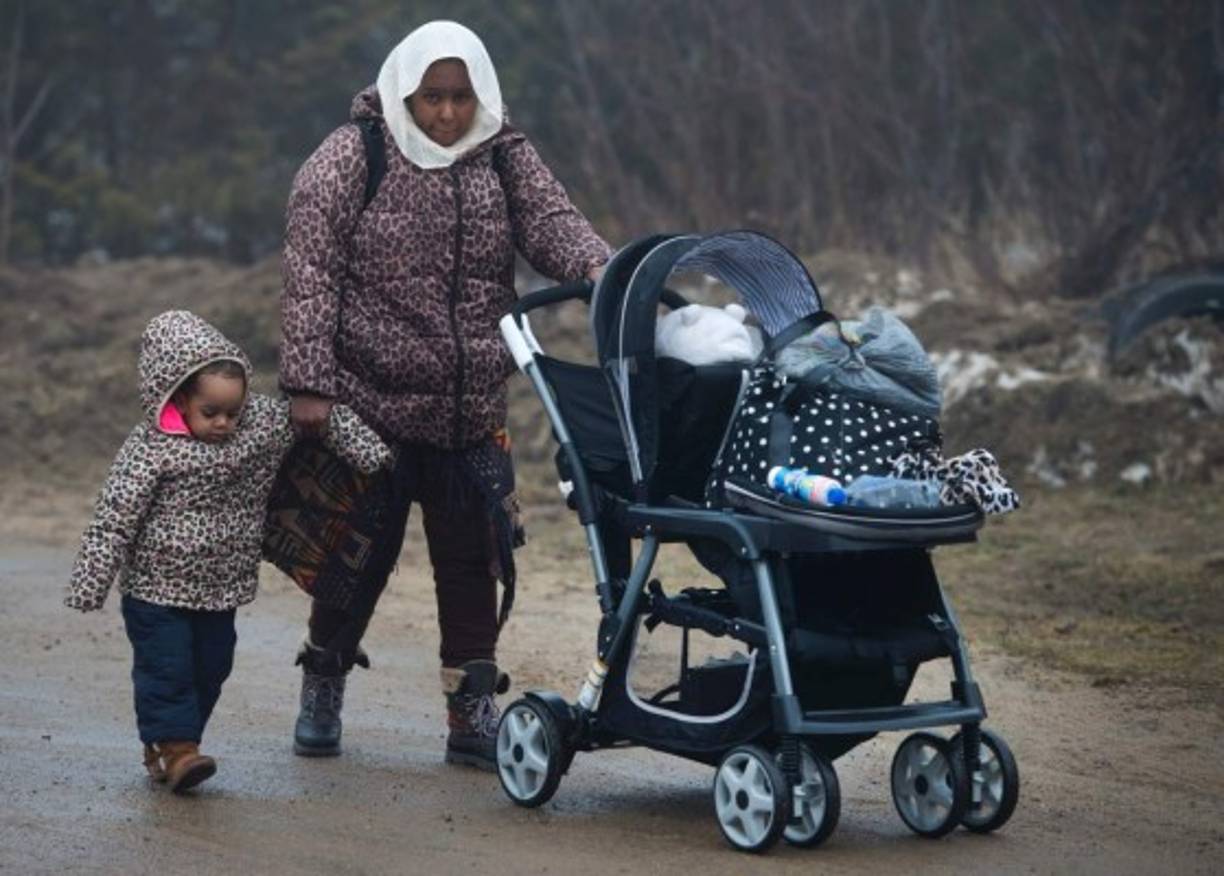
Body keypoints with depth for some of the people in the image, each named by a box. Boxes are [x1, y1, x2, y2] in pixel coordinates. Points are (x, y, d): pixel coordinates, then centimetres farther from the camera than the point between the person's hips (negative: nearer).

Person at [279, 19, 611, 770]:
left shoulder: (505, 157, 5)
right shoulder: (350, 159, -7)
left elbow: (551, 219, -9)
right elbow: (311, 276, -10)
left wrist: (596, 266, -31)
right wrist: (308, 383, -17)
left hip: (472, 413, 3)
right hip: (369, 401, -3)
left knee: (472, 562, 4)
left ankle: (473, 714, 13)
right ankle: (322, 693, 27)